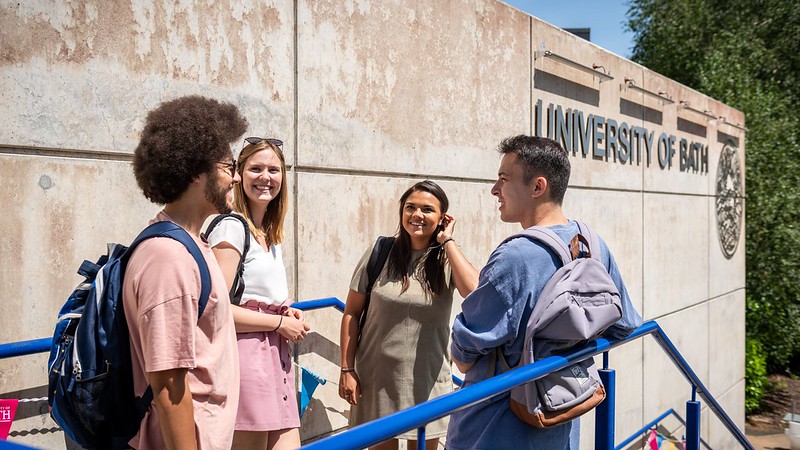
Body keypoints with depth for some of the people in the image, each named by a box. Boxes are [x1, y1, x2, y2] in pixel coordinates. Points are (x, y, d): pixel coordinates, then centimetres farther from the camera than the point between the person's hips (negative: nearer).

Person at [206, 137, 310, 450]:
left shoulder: (270, 236, 17)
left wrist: (289, 313, 8)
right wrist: (280, 322, -9)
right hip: (245, 355, -8)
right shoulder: (233, 227, -10)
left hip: (275, 355, 8)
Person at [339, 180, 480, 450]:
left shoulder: (448, 259, -4)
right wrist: (347, 369, -4)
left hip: (427, 381, 0)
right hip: (378, 378, 0)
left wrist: (447, 241, -16)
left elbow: (476, 293, -26)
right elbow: (351, 313, -1)